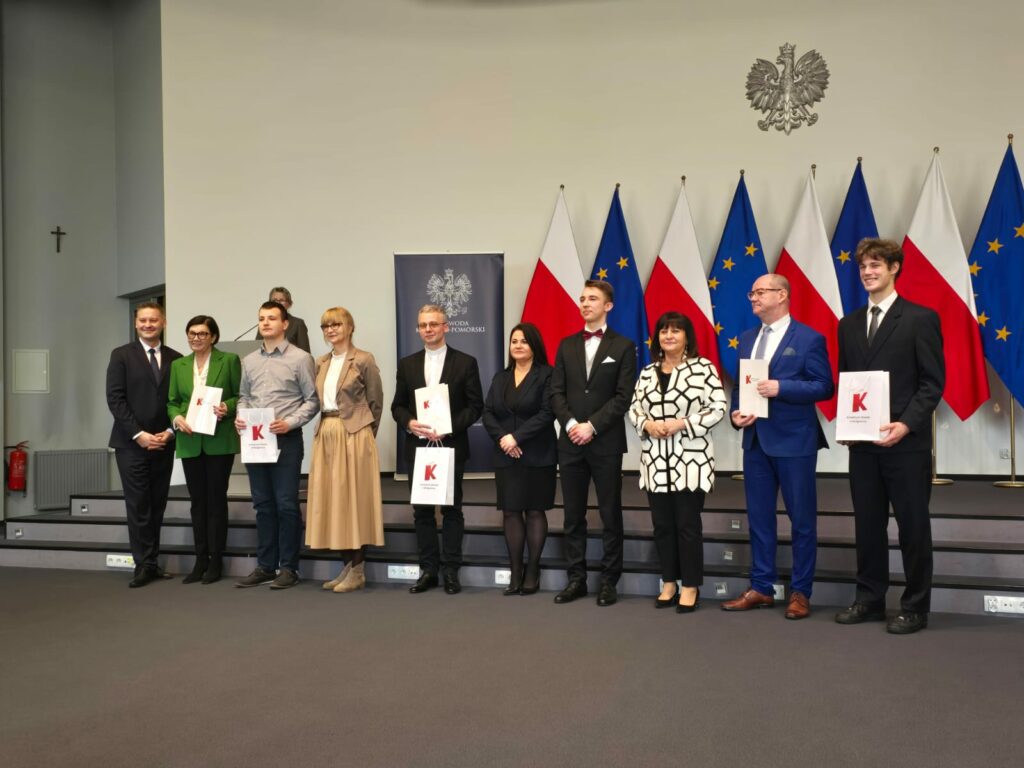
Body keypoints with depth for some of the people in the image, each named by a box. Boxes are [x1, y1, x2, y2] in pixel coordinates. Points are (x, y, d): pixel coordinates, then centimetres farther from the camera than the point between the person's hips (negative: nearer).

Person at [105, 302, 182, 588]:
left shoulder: (175, 359, 9)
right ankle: (144, 565, 2)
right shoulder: (121, 355, 1)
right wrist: (139, 434, -12)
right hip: (131, 443, -3)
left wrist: (169, 432, -6)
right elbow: (115, 399, -6)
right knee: (138, 505, -4)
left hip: (163, 443, 3)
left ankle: (151, 563, 13)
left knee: (157, 505, 6)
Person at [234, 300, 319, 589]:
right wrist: (240, 417, -1)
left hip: (286, 439, -5)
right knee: (263, 504, 10)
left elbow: (312, 400, -4)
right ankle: (265, 565, 18)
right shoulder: (249, 361, 13)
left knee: (286, 504, -3)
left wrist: (289, 423, -16)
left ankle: (288, 568, 6)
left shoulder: (300, 358, -3)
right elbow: (244, 396, 19)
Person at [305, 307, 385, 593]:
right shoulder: (321, 363, 13)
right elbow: (319, 401, 15)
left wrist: (365, 435, 1)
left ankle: (358, 571, 4)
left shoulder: (364, 360, -5)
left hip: (354, 436, -6)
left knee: (353, 498, -4)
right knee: (331, 500, 7)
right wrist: (325, 429, 4)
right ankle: (347, 566, 16)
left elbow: (376, 402, -2)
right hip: (326, 437, 7)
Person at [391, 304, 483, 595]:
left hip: (451, 446, -3)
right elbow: (397, 406, 11)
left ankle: (451, 571, 10)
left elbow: (475, 406, -2)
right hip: (417, 447, 3)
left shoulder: (465, 362, 1)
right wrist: (409, 423, -10)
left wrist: (450, 427, -14)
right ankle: (428, 570, 15)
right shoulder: (407, 364, 10)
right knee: (421, 510, 6)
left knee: (452, 510, 3)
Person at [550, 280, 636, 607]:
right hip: (570, 441, 4)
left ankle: (609, 580, 11)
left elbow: (623, 396, -7)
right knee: (573, 515, 7)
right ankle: (577, 578, 15)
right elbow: (556, 392, 7)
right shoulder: (567, 345, 13)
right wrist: (570, 423, -9)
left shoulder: (623, 346, 1)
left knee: (610, 514, 3)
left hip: (606, 443, -3)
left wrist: (592, 426, -14)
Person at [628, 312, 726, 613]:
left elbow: (718, 407, -9)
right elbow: (634, 409, 13)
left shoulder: (703, 367, -4)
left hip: (691, 459, -4)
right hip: (655, 460, 5)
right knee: (662, 524, 9)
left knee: (688, 524, 0)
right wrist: (647, 424, -8)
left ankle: (690, 586, 12)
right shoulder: (647, 373, 11)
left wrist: (682, 423, -17)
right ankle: (669, 583, 21)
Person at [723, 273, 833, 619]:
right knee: (759, 518, 12)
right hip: (755, 440, 6)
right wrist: (736, 412, -3)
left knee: (802, 519, 4)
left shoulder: (809, 338, -6)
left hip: (794, 441, -6)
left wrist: (780, 388, -21)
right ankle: (761, 588, 22)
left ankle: (800, 592, 15)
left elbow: (824, 386, -11)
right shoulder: (747, 339, 13)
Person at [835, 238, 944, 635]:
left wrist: (906, 424, -17)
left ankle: (915, 607, 14)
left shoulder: (920, 318, -3)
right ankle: (869, 599, 21)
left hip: (906, 441, -5)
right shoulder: (849, 324, 13)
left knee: (912, 525, 4)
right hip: (862, 442, 5)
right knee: (867, 524, 10)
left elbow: (933, 381, -6)